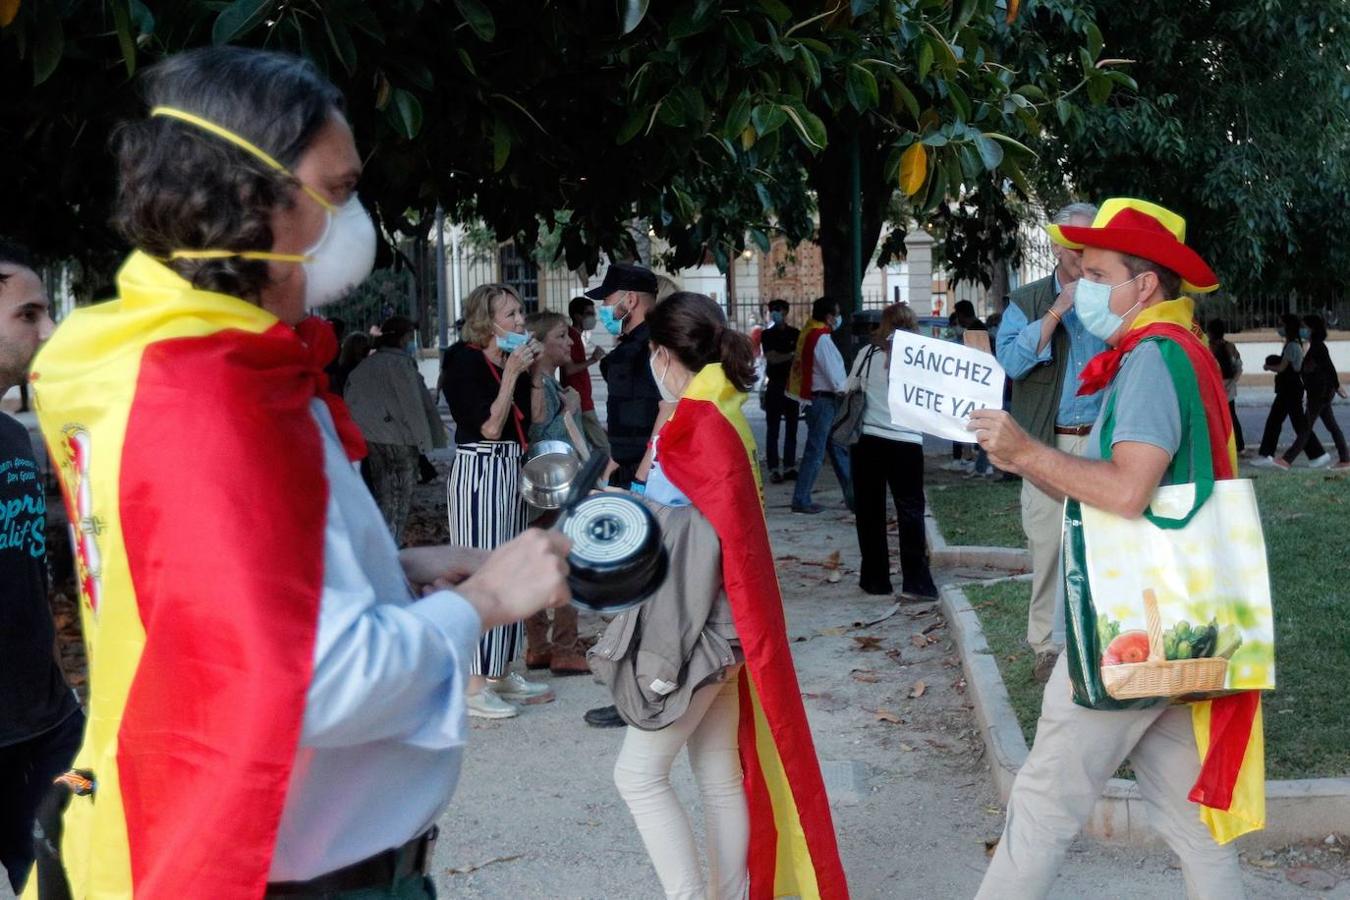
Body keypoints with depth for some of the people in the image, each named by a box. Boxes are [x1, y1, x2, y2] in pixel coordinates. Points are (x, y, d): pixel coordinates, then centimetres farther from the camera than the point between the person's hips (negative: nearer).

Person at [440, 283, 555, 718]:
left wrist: (532, 372, 5)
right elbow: (489, 426, -17)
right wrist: (512, 374, -13)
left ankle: (502, 673, 21)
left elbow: (529, 423, 11)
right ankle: (474, 686, -1)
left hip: (512, 470, 9)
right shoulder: (466, 361, -10)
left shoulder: (512, 360, 13)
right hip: (479, 470, -9)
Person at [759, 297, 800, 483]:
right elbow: (772, 358, -9)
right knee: (773, 429, -3)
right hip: (775, 386, -2)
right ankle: (774, 469, -2)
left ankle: (789, 467, 9)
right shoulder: (767, 335, 3)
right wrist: (792, 355, -18)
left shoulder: (795, 334, 8)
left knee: (791, 429, 5)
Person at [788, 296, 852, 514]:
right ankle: (801, 500, 2)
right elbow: (833, 374, -18)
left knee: (838, 449, 13)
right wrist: (846, 391, -4)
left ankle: (851, 496, 19)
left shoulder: (809, 333, 10)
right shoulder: (821, 339, -18)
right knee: (815, 452, -3)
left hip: (816, 398, 10)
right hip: (822, 400, -10)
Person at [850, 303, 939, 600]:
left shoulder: (867, 354, 0)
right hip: (906, 442, -1)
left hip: (867, 440, 1)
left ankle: (875, 578, 14)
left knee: (870, 512, 11)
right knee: (910, 512, 4)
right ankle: (915, 582, -3)